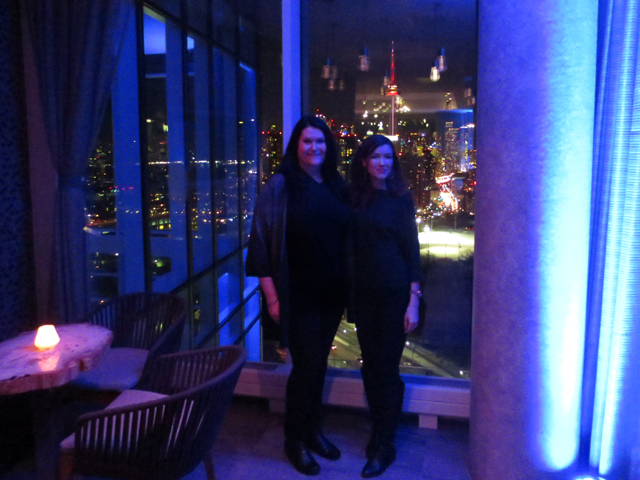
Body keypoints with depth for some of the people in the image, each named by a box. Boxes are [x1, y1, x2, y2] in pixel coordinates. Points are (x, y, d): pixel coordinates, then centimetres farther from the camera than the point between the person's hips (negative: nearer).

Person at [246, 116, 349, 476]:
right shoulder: (281, 185, -7)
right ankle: (295, 440, 24)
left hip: (332, 293, 5)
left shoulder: (337, 186, 7)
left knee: (319, 363, 15)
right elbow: (262, 241, -9)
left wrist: (349, 286, 7)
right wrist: (272, 296, -13)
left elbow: (348, 238, 12)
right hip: (298, 294, -4)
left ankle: (313, 430, 35)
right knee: (307, 365, 2)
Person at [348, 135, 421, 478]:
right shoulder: (353, 198, 5)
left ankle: (385, 446, 16)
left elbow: (412, 250, -4)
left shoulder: (400, 198, -3)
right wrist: (348, 293, 2)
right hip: (363, 292, 3)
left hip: (394, 294, -3)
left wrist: (413, 301, -9)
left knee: (387, 367, 2)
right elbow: (350, 246, 8)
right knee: (370, 365, 11)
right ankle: (377, 429, 30)